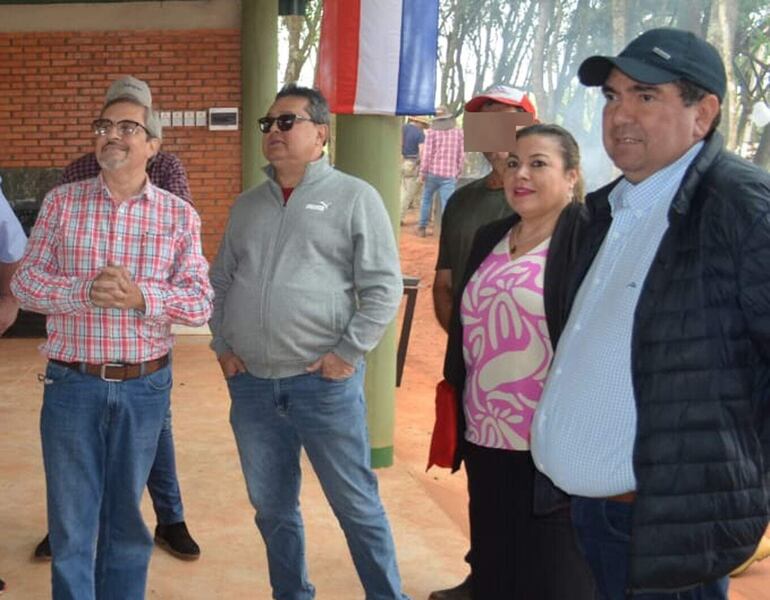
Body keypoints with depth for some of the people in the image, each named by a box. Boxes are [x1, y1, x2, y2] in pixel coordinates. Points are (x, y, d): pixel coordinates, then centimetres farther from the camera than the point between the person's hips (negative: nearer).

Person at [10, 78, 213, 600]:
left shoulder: (180, 215, 1)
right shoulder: (61, 202, 2)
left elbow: (200, 302, -4)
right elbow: (25, 282, -2)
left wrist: (141, 296, -22)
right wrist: (86, 291, -20)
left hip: (144, 386, 1)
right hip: (72, 383, 0)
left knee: (126, 515, 15)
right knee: (71, 520, 7)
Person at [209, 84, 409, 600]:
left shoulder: (354, 197, -3)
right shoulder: (247, 205, 13)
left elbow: (384, 287, -7)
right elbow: (220, 282, 19)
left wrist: (348, 353, -11)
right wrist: (222, 345, 8)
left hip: (324, 382, -5)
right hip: (251, 383, 5)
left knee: (357, 505, 3)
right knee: (273, 508, 16)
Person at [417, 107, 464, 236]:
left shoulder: (432, 131, -3)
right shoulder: (458, 132, 3)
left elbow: (427, 153, -7)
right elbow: (461, 154, 4)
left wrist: (422, 171, -1)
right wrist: (458, 171, 13)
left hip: (432, 172, 0)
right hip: (449, 174, 0)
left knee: (427, 198, 17)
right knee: (447, 202, -3)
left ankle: (422, 228, 21)